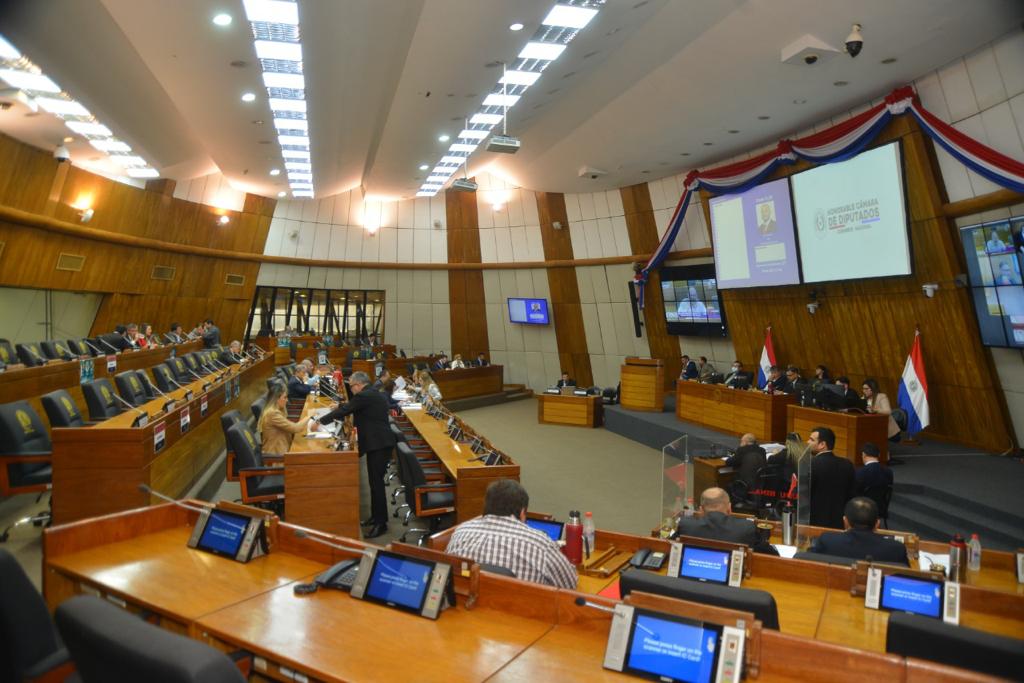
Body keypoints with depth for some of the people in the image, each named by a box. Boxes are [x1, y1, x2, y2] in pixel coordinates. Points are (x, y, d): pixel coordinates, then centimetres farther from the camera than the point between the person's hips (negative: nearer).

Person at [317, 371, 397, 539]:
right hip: (379, 443, 10)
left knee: (377, 483, -5)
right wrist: (340, 408, 31)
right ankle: (376, 516, 28)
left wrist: (320, 421, 1)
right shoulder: (376, 395, 17)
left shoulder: (363, 396, -12)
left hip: (378, 445, -10)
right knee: (375, 481, 17)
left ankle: (381, 523, 0)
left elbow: (344, 410, -9)